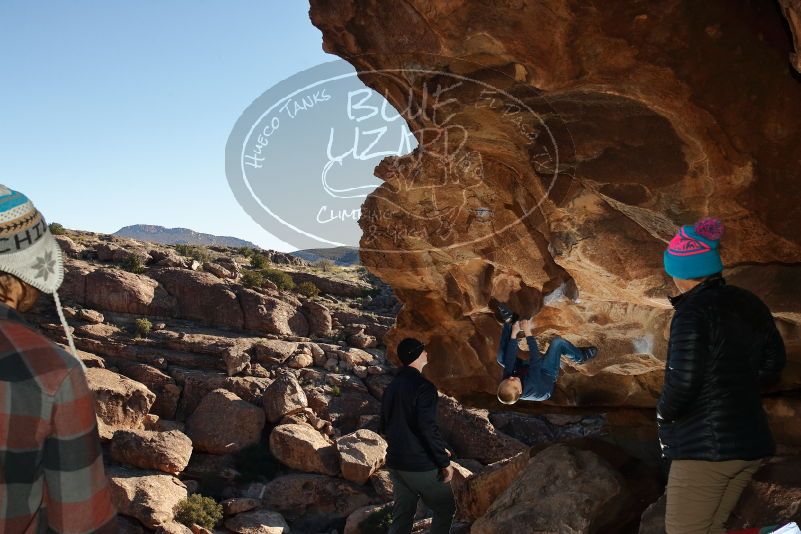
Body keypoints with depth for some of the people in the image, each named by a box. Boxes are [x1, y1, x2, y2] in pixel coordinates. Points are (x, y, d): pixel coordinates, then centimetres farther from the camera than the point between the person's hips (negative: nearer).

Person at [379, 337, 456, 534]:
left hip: (396, 464, 8)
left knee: (402, 514, 15)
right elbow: (428, 428, -24)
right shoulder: (423, 387, -17)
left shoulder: (391, 387, 9)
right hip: (421, 466, -7)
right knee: (446, 509, 10)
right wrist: (444, 461, -15)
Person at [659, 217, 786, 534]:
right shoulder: (750, 305, 7)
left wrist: (664, 412, -5)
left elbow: (682, 381, -23)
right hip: (752, 443, 8)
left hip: (705, 447, -8)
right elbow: (772, 364, 18)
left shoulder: (693, 312, -18)